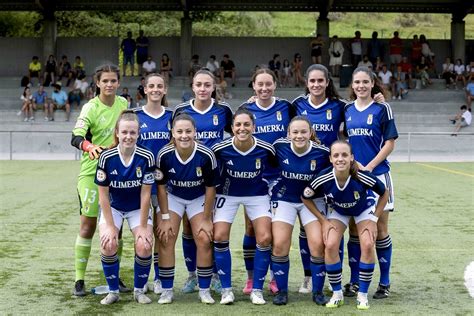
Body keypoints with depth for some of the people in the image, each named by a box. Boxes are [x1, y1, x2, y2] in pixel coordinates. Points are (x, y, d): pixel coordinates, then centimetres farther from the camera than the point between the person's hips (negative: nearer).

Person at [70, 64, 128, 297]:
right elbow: (76, 137, -26)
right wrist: (90, 146, -44)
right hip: (91, 173, -5)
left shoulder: (123, 103, 5)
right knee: (88, 226, -3)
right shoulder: (91, 108, -12)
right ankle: (79, 280, 5)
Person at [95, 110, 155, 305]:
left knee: (144, 246, -19)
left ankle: (139, 290, 7)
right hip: (112, 207, 0)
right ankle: (113, 291, 1)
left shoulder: (146, 158, -22)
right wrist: (111, 226, -16)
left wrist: (143, 226, -13)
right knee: (108, 245, -22)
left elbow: (145, 195, -16)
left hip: (138, 208, 0)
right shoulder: (106, 157, -22)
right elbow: (103, 195, -14)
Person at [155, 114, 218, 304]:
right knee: (165, 238, -10)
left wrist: (206, 219, -11)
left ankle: (204, 290, 6)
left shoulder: (206, 156, -28)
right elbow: (161, 187, -11)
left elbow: (210, 188, -15)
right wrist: (165, 217, -10)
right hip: (172, 196, 1)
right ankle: (167, 290, 3)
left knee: (204, 239, -10)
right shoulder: (164, 155, -25)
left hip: (199, 198, -1)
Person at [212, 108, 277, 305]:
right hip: (228, 194, 0)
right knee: (219, 237, -11)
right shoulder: (220, 149, -22)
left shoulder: (266, 149, -21)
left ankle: (257, 290, 5)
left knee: (264, 239, -12)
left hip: (257, 195, 0)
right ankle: (226, 289, 5)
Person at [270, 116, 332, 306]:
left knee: (318, 244, -11)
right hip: (284, 200, 1)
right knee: (279, 245, -8)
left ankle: (317, 291, 8)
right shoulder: (279, 146, -17)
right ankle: (281, 290, 10)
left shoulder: (323, 152, -20)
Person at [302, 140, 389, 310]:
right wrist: (323, 221, -12)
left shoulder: (362, 177, -36)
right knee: (330, 246, -18)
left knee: (367, 245, -19)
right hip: (337, 211, 1)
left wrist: (374, 220, -15)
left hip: (364, 209, -1)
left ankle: (362, 294, -1)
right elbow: (306, 198, -12)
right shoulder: (323, 179, -33)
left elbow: (385, 193, -16)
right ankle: (337, 294, 1)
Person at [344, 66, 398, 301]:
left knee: (380, 229, 1)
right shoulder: (347, 110, 9)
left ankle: (384, 282, 10)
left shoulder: (382, 109, -1)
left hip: (377, 174, -3)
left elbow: (390, 142, -4)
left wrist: (368, 167, -13)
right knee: (354, 230, 6)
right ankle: (354, 281, 15)